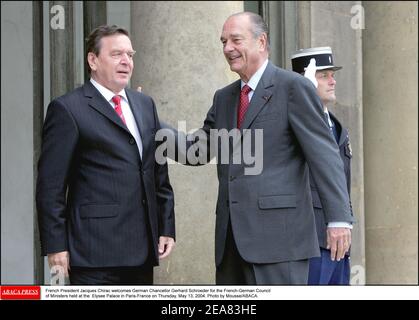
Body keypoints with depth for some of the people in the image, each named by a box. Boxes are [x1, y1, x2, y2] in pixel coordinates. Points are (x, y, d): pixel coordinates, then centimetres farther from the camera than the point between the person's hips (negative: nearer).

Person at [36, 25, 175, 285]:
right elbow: (50, 186, -7)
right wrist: (56, 246, -11)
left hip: (143, 252, 6)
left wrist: (167, 228, 13)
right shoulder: (68, 109, -4)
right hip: (96, 252, -6)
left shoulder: (145, 105, 16)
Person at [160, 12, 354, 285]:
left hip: (279, 235, -7)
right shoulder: (224, 98, 19)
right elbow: (197, 150, 21)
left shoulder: (294, 87, -3)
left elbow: (324, 154, -8)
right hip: (232, 238, 7)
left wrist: (339, 218, -14)